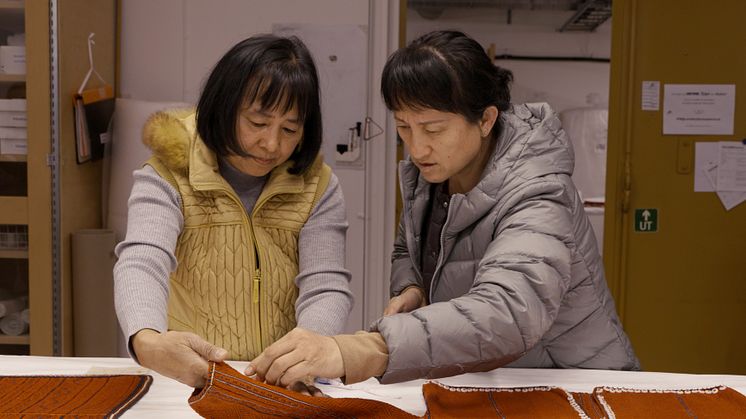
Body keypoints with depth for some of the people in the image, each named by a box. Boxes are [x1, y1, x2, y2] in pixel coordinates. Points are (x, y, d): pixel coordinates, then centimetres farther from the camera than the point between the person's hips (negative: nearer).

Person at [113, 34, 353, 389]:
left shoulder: (318, 187, 0)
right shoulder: (167, 178, -6)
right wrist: (147, 342, -43)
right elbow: (141, 264, -21)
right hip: (185, 382, -1)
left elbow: (326, 288, -8)